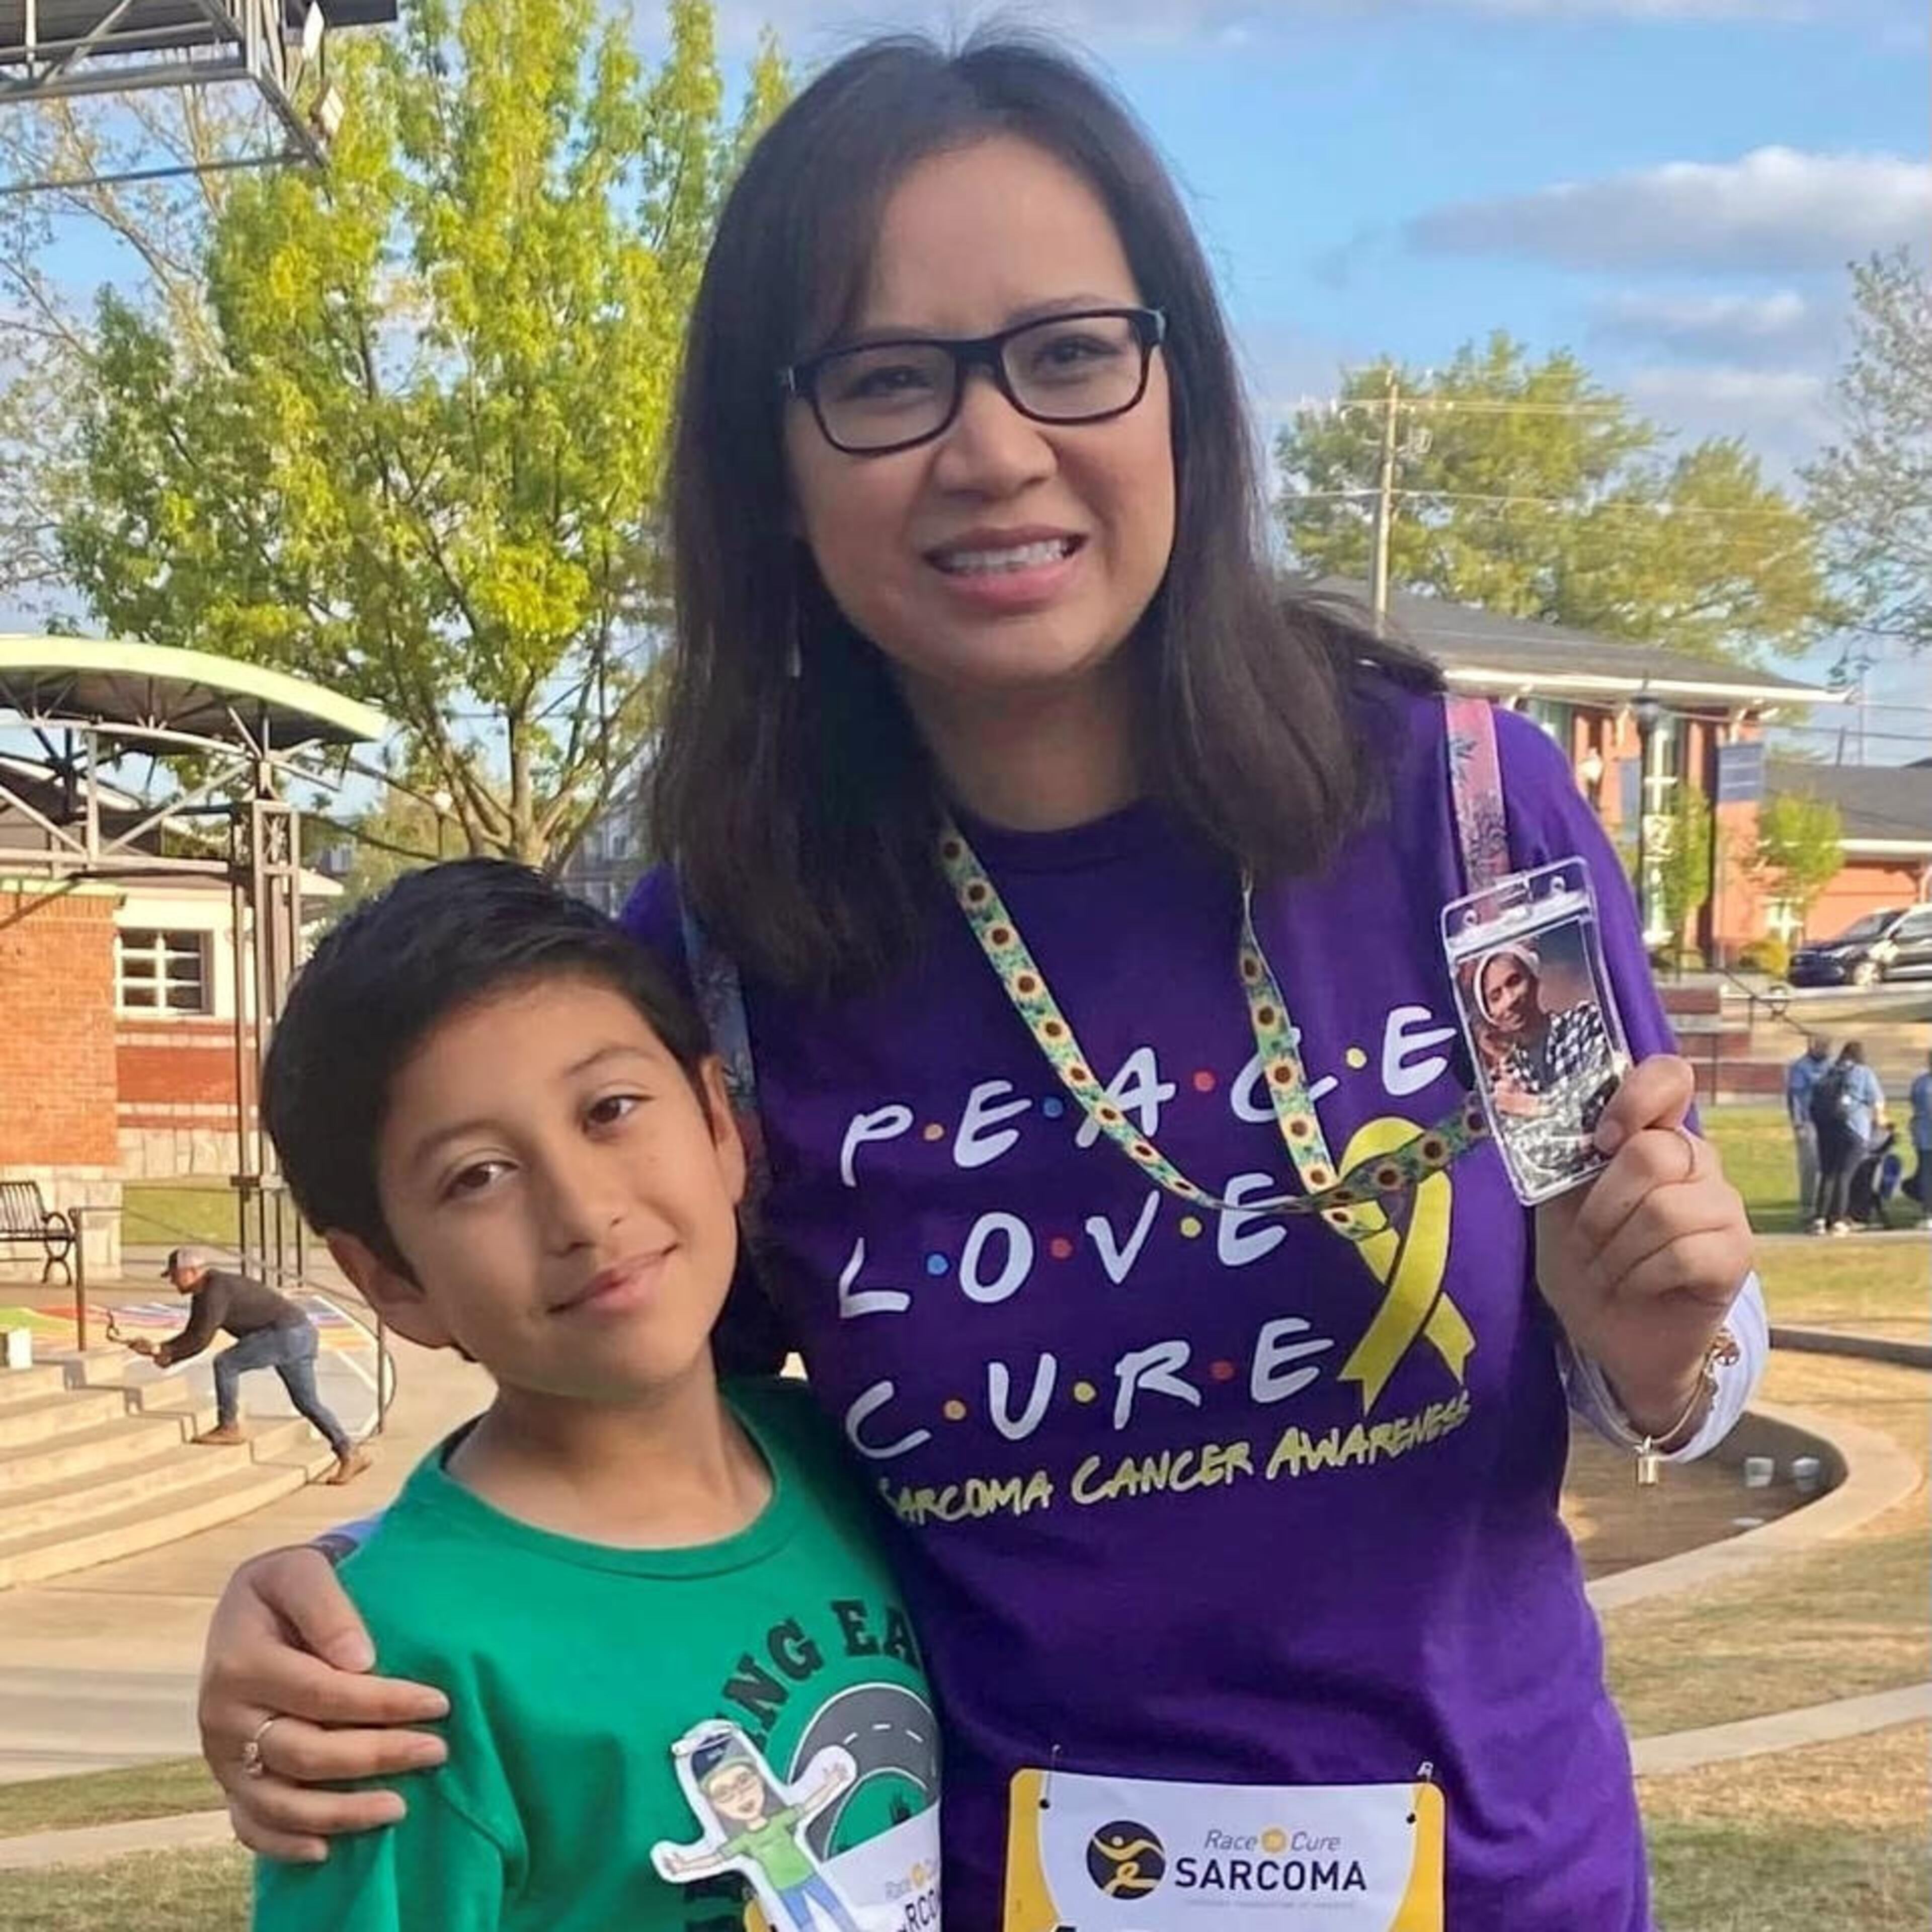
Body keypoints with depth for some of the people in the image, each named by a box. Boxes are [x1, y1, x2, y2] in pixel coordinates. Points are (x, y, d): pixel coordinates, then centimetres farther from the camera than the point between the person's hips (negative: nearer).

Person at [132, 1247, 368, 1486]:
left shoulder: (216, 1289, -15)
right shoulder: (204, 1294, 17)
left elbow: (200, 1339, -16)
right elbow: (193, 1337, 19)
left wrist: (161, 1350, -7)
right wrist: (164, 1353, 5)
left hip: (288, 1333, -11)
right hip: (300, 1334, 11)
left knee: (226, 1364, -10)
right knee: (307, 1403, 11)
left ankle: (229, 1427, 2)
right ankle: (350, 1454, 10)